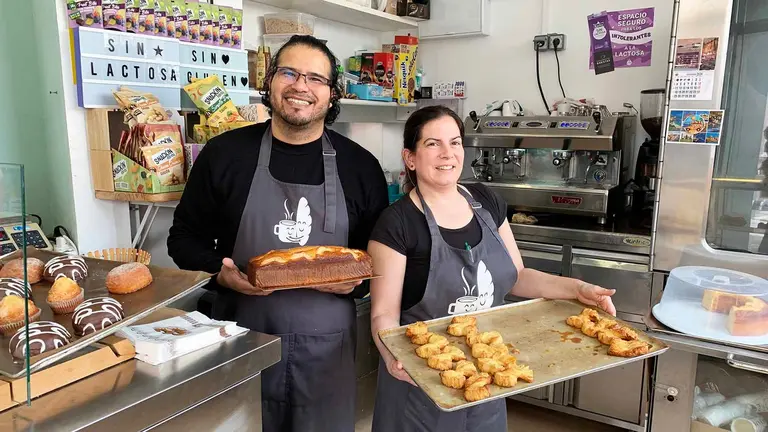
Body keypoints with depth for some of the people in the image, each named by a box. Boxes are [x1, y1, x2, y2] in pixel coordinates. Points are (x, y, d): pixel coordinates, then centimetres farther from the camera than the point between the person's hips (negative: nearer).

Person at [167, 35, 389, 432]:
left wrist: (356, 279, -13)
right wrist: (220, 273, -14)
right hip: (241, 341, 0)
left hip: (325, 346, 1)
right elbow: (185, 237, 5)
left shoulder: (360, 165, 1)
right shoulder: (223, 153, -1)